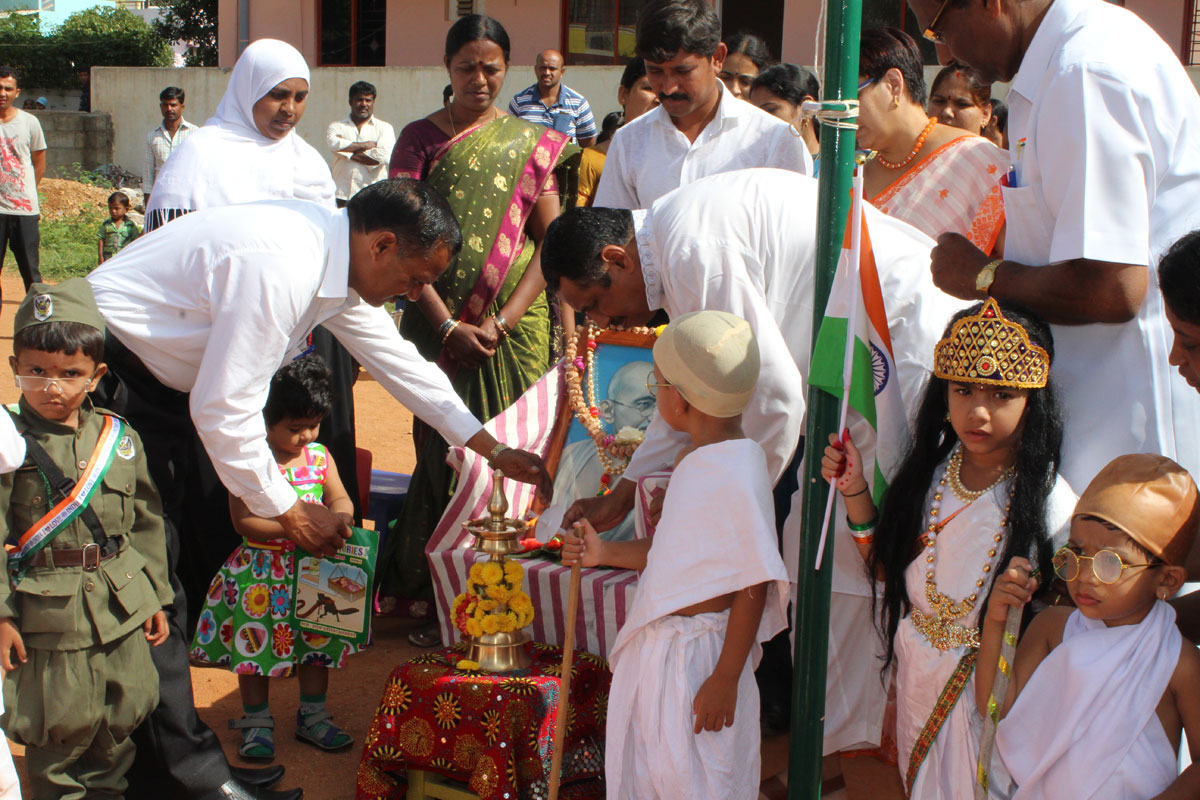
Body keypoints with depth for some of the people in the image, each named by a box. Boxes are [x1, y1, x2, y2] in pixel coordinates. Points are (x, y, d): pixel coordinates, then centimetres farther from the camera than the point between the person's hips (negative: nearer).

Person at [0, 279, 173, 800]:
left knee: (124, 715, 14)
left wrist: (156, 597, 11)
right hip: (49, 612, -4)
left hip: (123, 606, 4)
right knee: (59, 724, 5)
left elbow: (146, 522, 11)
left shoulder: (119, 438, 3)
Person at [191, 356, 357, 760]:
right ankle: (257, 722, 21)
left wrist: (340, 515, -21)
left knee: (318, 642, 11)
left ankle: (313, 716, 28)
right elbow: (245, 522, -19)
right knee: (256, 645, 5)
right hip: (262, 572, -4)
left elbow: (340, 497, 4)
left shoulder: (319, 455, 3)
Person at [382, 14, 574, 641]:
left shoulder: (532, 142, 7)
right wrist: (448, 325, -12)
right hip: (440, 324, -1)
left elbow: (550, 240, 2)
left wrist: (503, 320, -11)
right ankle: (433, 602, 12)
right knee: (443, 453, 1)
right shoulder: (420, 138, 4)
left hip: (517, 327, 1)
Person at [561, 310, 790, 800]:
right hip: (657, 644, 9)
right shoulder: (696, 459, 6)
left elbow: (754, 586, -23)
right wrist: (605, 553, 16)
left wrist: (725, 680, -20)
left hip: (697, 656, -9)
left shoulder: (738, 477, -24)